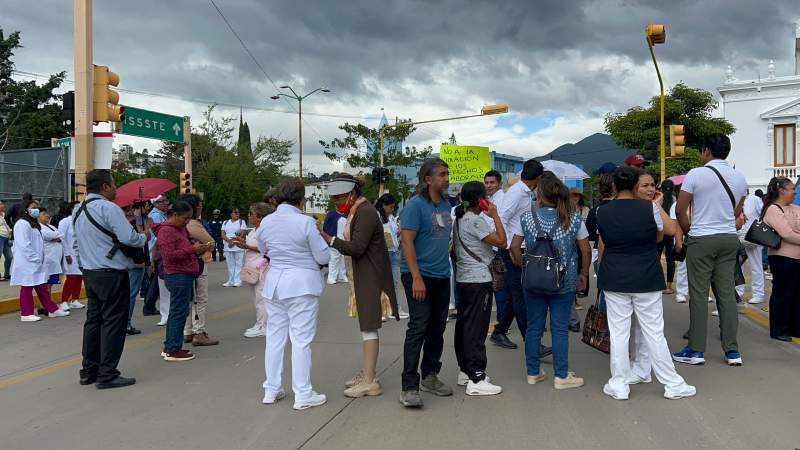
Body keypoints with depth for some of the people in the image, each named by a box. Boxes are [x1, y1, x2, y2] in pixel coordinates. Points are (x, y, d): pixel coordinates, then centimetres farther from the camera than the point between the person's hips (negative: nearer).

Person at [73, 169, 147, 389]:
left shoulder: (78, 211, 14)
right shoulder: (108, 208, -15)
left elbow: (76, 244, 21)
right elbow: (129, 238, -20)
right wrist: (145, 237, -2)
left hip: (89, 273, 9)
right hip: (111, 274, -9)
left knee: (93, 319, 14)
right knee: (113, 322, -4)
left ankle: (89, 371, 20)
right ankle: (107, 374, -1)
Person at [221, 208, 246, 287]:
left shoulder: (241, 222, 5)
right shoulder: (225, 223, 14)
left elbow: (242, 233, -6)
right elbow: (223, 234, 5)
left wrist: (234, 241, -15)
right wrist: (229, 240, -13)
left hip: (238, 246, -3)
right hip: (228, 247, 4)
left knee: (238, 264, -4)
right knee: (230, 264, 7)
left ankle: (237, 281, -3)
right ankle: (230, 281, 11)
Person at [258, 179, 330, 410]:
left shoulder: (266, 222, 2)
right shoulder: (306, 222, -15)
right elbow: (323, 257, -9)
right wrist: (317, 241, 10)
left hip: (274, 283, 5)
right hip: (302, 284, -5)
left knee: (275, 337, 14)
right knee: (301, 340, 0)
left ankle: (271, 390, 23)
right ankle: (303, 395, 6)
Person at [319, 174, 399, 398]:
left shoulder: (365, 212, -16)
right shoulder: (356, 211, 15)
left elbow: (357, 247, -22)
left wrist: (330, 240, -19)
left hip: (370, 279, -10)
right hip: (362, 279, 10)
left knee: (368, 327, -7)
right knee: (366, 326, 14)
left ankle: (370, 381, -3)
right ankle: (366, 372, 24)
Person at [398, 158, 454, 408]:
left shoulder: (446, 204, 12)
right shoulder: (416, 205, -11)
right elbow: (407, 241, -16)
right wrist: (416, 278, -21)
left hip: (442, 276, 8)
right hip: (419, 276, -7)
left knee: (437, 328, 13)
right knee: (418, 328, -10)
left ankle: (430, 376, 27)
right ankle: (409, 387, -5)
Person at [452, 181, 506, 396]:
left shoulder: (459, 219, 13)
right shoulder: (476, 221, -15)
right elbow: (501, 241, -18)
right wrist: (495, 215, -10)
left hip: (463, 279, 10)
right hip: (478, 281, -10)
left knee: (463, 325, 13)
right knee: (477, 329, -8)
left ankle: (465, 371, 23)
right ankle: (476, 380, -5)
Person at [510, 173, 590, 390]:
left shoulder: (527, 217, -4)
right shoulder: (574, 218, -5)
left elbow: (514, 247, -2)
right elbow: (586, 250, -3)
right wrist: (583, 274, 10)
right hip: (564, 282, -1)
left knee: (533, 327, 11)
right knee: (560, 329, 5)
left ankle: (533, 372, 21)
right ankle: (561, 376, 12)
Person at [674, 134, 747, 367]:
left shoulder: (696, 174, -9)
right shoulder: (739, 178, 7)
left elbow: (680, 210, -8)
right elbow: (736, 213, 13)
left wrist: (688, 230, 8)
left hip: (701, 240, -5)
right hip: (730, 238, 5)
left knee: (698, 294, 0)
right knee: (727, 293, 8)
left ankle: (696, 350, 4)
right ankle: (732, 351, 10)